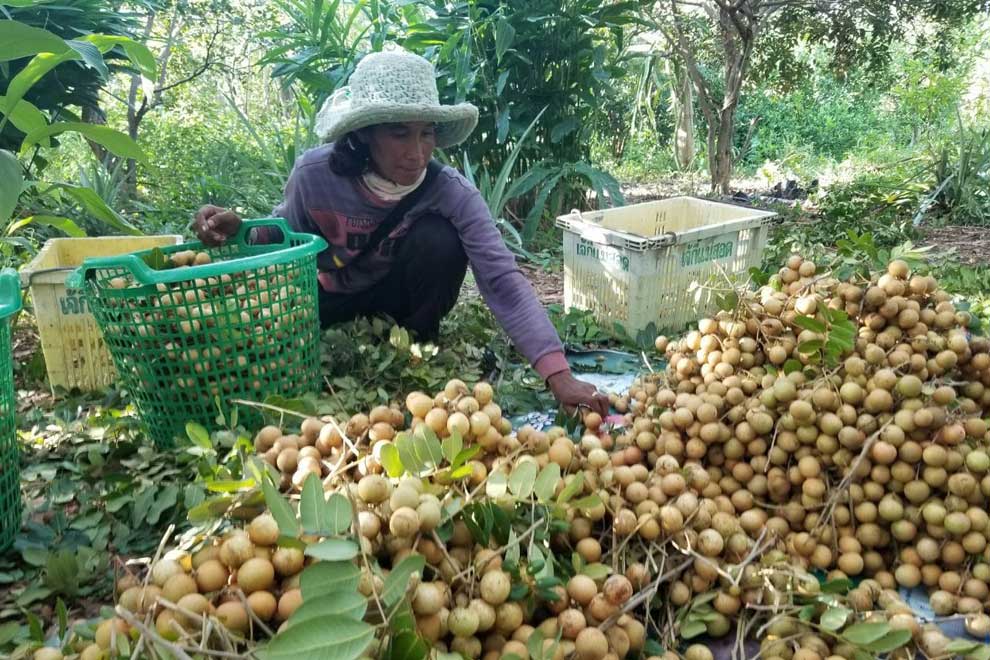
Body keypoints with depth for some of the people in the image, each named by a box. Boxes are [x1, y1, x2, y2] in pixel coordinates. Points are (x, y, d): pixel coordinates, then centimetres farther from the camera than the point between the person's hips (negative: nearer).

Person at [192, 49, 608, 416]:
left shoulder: (452, 193, -29)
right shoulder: (315, 174, -27)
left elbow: (503, 281, -36)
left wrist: (559, 376, -47)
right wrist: (240, 229, -31)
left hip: (401, 294, -1)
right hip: (333, 296, 1)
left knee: (438, 239, -32)